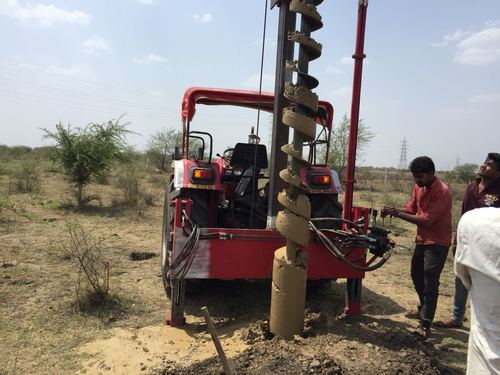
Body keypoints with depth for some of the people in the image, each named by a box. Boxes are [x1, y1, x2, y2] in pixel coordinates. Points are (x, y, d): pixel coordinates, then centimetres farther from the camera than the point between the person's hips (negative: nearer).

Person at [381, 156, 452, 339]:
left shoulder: (442, 192, -24)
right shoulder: (419, 187, 2)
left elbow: (426, 220, -27)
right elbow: (411, 209, 5)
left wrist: (397, 214, -27)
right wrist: (393, 210, -13)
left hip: (437, 243, -9)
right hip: (422, 239, 9)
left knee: (430, 283, -7)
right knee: (416, 275, 20)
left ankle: (425, 325, 0)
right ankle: (424, 309, 40)